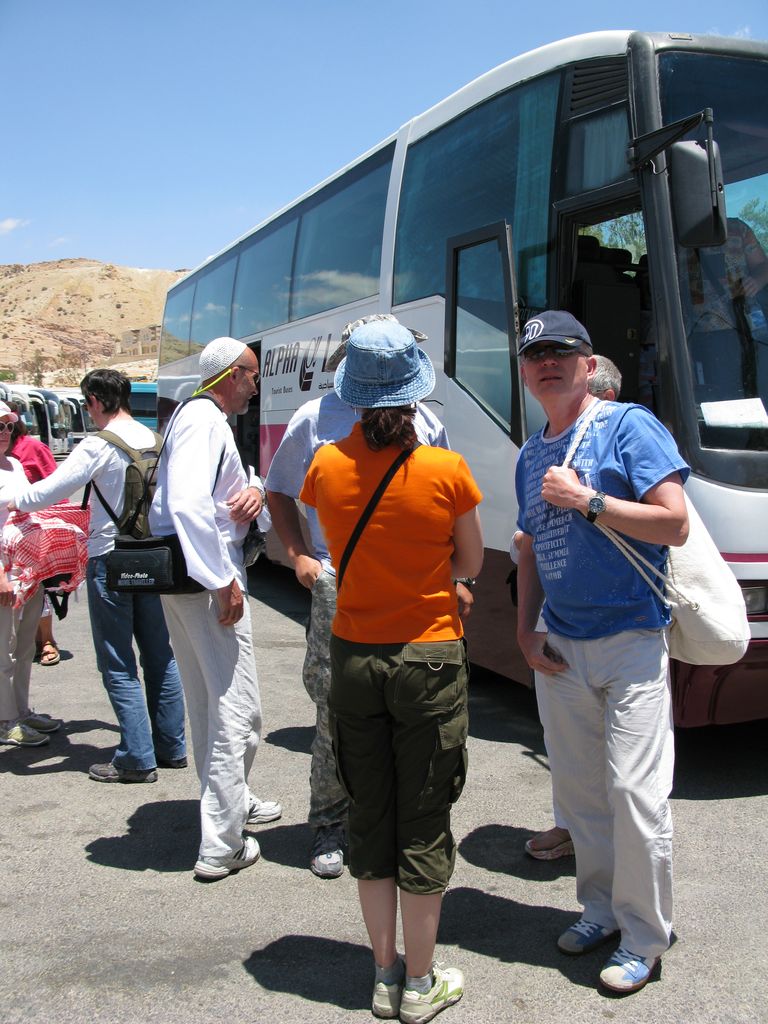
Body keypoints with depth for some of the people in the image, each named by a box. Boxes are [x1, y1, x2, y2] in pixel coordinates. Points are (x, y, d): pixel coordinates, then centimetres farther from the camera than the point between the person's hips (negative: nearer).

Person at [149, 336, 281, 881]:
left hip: (186, 574, 11)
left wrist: (253, 488, -2)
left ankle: (231, 800, 39)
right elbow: (189, 503, -27)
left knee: (208, 700, 22)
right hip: (205, 576, -11)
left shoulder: (206, 419, 18)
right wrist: (224, 582, -25)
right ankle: (221, 846, 2)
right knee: (237, 708, -5)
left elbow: (235, 479, 23)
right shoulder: (204, 419, -14)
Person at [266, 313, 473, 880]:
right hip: (339, 583, -2)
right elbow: (279, 492, 15)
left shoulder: (424, 421, 11)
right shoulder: (317, 418, 5)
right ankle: (330, 827, 17)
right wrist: (298, 554, 1)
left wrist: (457, 577, 12)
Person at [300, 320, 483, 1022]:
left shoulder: (327, 466, -5)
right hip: (429, 660, -2)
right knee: (424, 824, 9)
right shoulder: (446, 471, -12)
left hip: (354, 659, 3)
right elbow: (471, 564, 2)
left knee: (370, 818, 14)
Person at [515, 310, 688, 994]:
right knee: (578, 789, 14)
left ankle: (644, 936, 14)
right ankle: (602, 908, 31)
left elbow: (675, 523, -16)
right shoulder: (532, 455, 12)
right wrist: (525, 630, 8)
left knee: (635, 791, -4)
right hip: (560, 648, 7)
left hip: (630, 640, -6)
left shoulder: (628, 426, -8)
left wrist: (586, 500, -18)